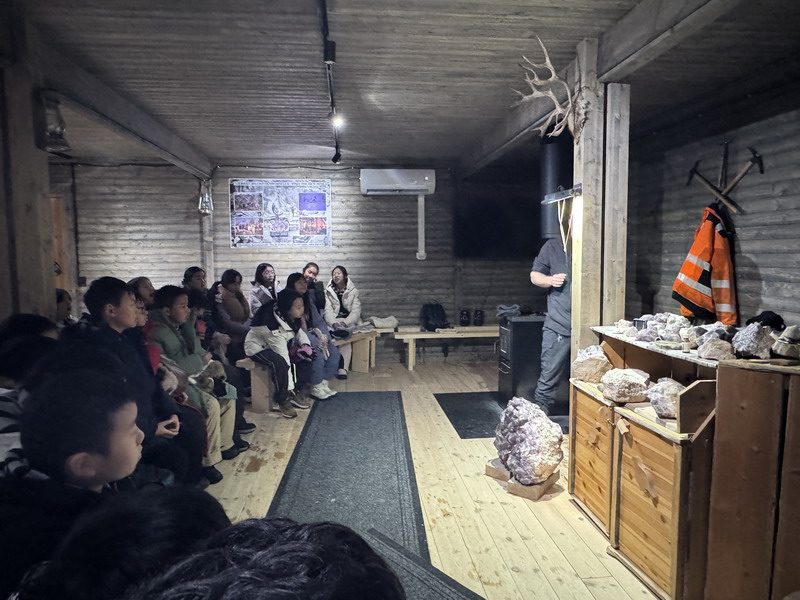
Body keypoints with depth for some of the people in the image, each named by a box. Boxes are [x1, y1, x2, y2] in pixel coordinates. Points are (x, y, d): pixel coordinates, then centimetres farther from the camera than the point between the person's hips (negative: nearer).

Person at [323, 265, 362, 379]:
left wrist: (345, 323, -20)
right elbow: (328, 311, 0)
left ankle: (343, 368, -35)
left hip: (349, 321, -1)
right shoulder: (328, 292, 12)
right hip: (334, 321, 1)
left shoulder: (353, 291, 7)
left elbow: (356, 311, -2)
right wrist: (334, 323, -21)